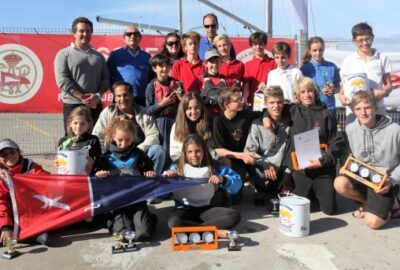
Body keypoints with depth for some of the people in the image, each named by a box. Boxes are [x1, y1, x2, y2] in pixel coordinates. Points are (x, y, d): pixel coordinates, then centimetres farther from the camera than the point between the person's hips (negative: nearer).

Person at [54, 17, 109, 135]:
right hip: (73, 106, -3)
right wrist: (82, 97, -15)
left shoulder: (99, 56, 16)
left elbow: (106, 79, 10)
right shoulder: (64, 54, 4)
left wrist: (97, 96, -9)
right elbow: (62, 81, -7)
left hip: (95, 106, 4)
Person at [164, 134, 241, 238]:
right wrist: (165, 176, -19)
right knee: (173, 222, -36)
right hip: (185, 210, -1)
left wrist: (222, 179, -19)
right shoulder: (177, 168, 3)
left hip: (206, 210, 2)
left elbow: (238, 182, -1)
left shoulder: (214, 167, 6)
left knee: (235, 215, -22)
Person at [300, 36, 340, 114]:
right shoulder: (304, 69, -2)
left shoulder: (332, 67, 3)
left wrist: (333, 90, -12)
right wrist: (320, 91, -13)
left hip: (329, 107, 2)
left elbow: (338, 86, 10)